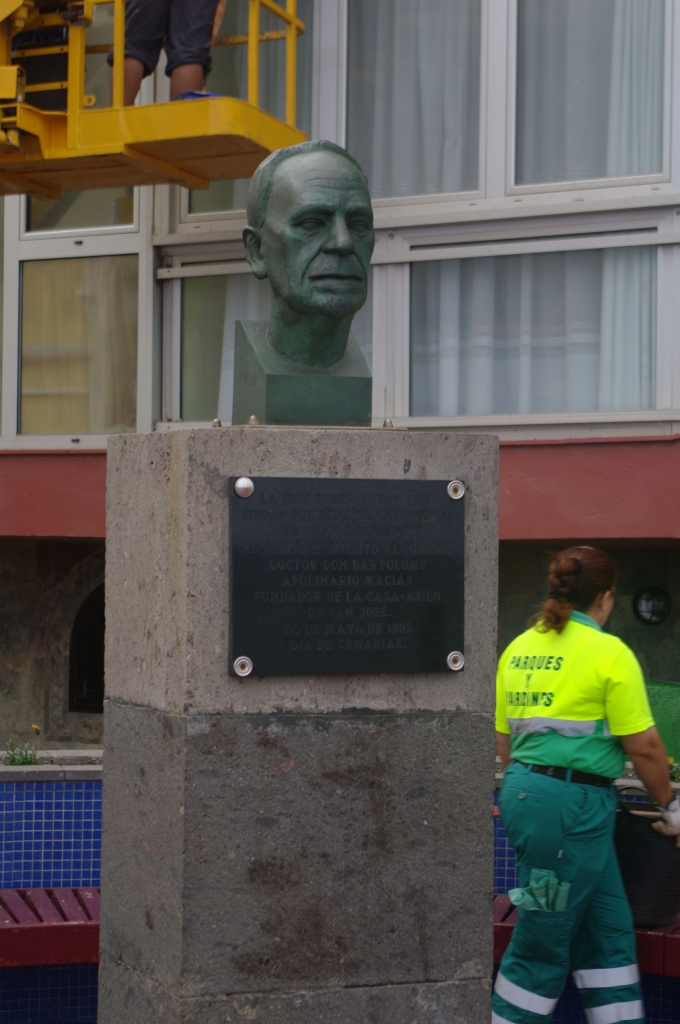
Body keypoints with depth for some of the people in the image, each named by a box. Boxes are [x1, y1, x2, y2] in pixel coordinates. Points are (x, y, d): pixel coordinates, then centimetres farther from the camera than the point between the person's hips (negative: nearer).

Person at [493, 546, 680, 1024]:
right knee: (543, 942, 2)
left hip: (523, 789, 8)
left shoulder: (518, 649, 10)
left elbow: (504, 738, 15)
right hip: (572, 804, -8)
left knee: (608, 930, 15)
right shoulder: (610, 653, -10)